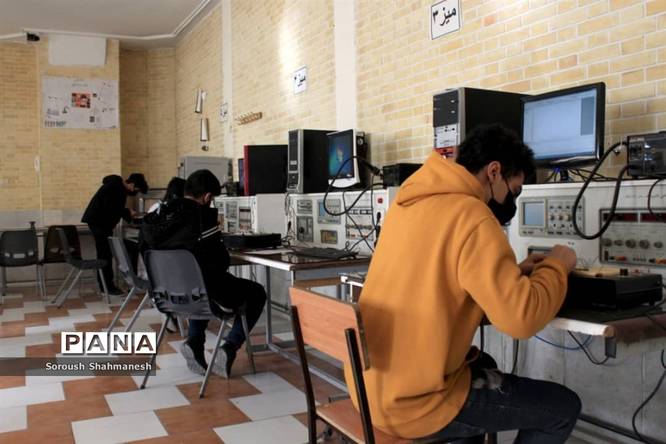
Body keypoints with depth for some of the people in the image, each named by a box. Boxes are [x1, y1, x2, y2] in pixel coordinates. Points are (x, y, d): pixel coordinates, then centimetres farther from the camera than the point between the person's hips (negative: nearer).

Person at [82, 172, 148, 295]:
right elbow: (109, 208, -25)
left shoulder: (120, 188, 11)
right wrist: (127, 212, -16)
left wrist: (130, 216, 4)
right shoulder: (113, 187, -18)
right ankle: (107, 286, -7)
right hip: (98, 221, -10)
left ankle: (104, 284, 19)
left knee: (104, 253, 12)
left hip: (102, 222, 10)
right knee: (105, 254, -10)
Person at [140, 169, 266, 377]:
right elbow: (220, 260, -17)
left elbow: (144, 247, 14)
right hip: (205, 291, -6)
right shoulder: (203, 216, -18)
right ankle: (228, 349, 3)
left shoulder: (158, 214, 1)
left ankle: (194, 342, 20)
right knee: (256, 293, 18)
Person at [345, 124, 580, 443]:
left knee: (482, 364, 34)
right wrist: (555, 266, -4)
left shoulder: (410, 202, 5)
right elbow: (522, 318, -22)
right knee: (563, 407, 8)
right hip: (413, 403, -9)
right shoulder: (472, 217, -20)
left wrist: (513, 272, 12)